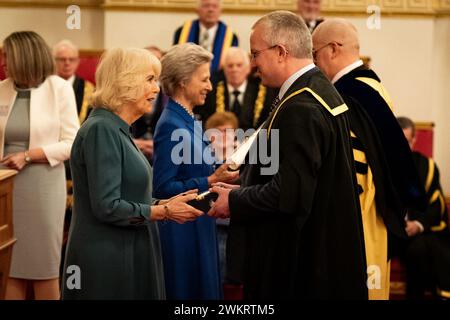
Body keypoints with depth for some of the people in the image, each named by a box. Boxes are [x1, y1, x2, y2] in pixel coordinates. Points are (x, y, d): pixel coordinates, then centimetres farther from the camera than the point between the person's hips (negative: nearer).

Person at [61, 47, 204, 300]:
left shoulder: (117, 130, 13)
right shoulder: (101, 130, -16)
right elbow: (107, 207, -21)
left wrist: (164, 204, 2)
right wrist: (163, 212, -13)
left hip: (128, 255, 9)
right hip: (106, 261, -9)